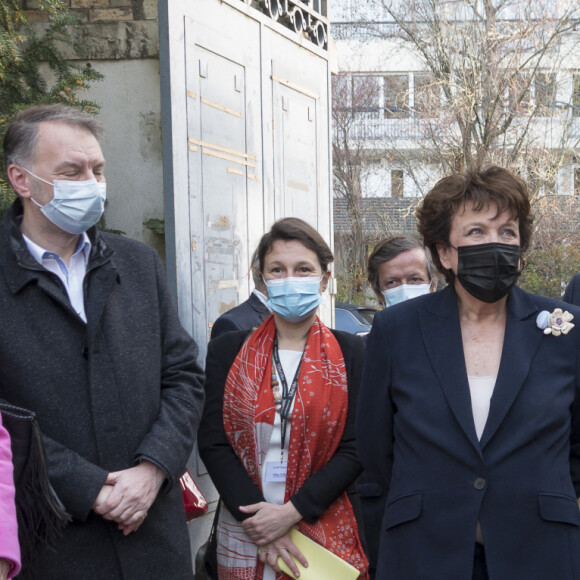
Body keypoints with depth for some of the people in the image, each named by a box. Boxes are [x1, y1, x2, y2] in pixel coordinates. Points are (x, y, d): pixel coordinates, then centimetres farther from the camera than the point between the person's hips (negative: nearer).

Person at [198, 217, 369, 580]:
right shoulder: (228, 352, 1)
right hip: (243, 536, 1)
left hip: (325, 533, -1)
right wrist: (258, 519, -12)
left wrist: (292, 512, -14)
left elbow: (354, 449, -5)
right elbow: (213, 442, -3)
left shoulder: (349, 353, -2)